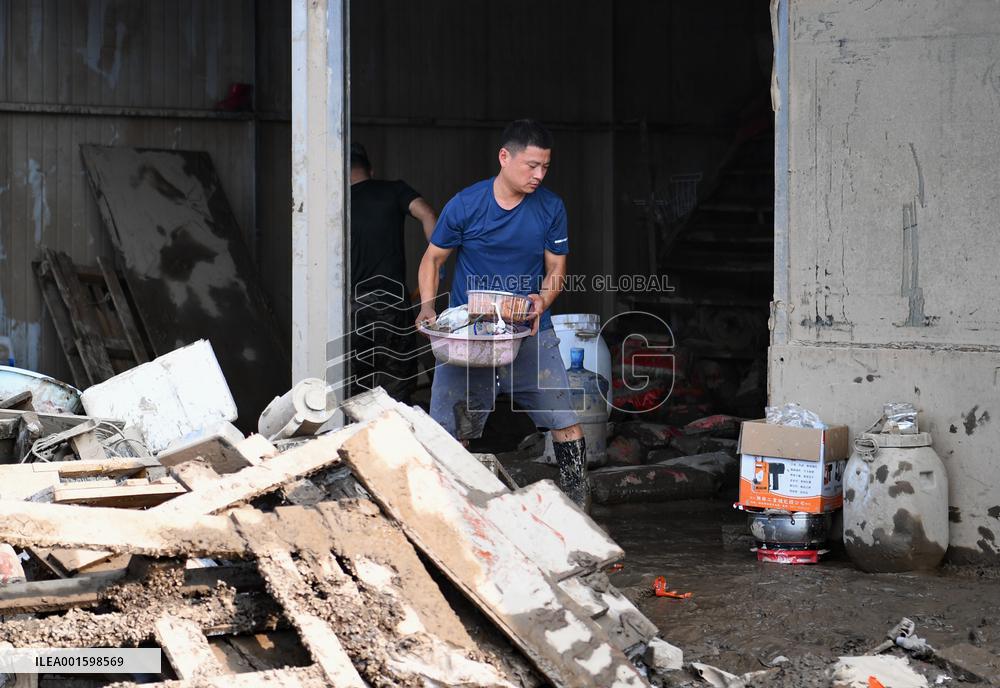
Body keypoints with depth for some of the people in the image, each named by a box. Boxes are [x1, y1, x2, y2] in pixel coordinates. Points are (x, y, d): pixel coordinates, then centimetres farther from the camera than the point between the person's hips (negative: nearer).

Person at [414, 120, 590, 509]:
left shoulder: (550, 208, -2)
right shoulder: (464, 206, -7)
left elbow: (556, 267, 5)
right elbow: (432, 258, 3)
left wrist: (543, 300, -16)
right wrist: (427, 307, -13)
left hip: (530, 332, 2)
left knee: (566, 421, -5)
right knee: (452, 433, -2)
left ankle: (579, 510, 5)